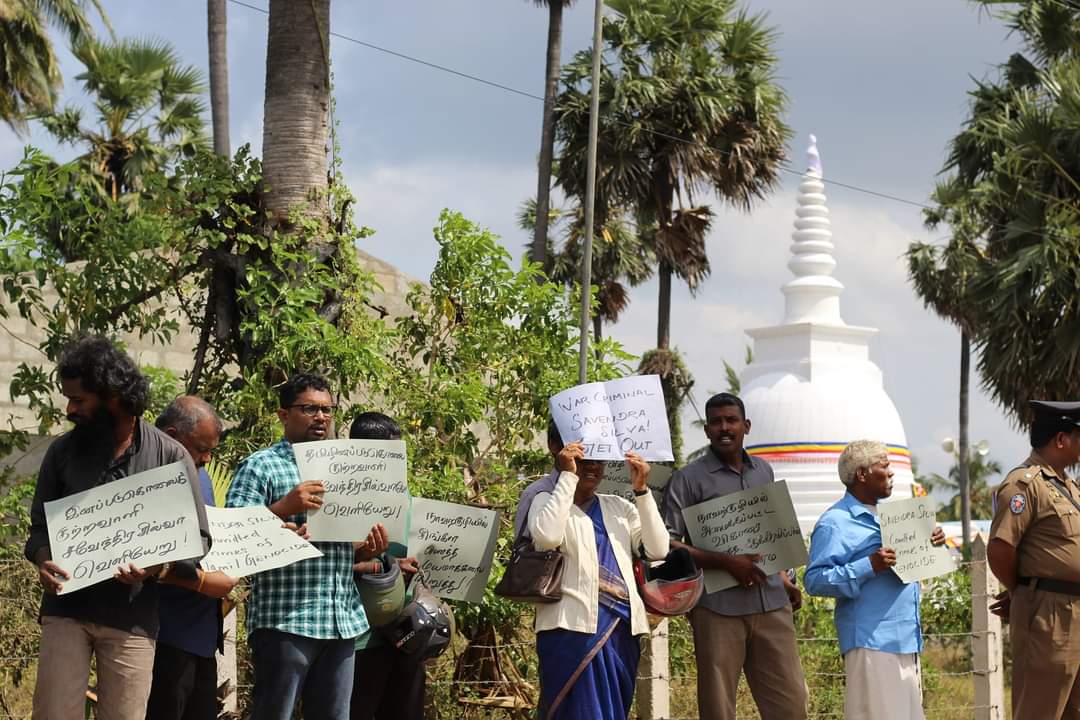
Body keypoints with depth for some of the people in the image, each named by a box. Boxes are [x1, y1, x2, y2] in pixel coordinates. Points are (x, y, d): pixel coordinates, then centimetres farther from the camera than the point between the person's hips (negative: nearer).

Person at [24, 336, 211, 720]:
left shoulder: (171, 456, -2)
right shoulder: (62, 451, 6)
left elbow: (198, 540, 0)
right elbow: (40, 527, 12)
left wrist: (157, 566, -19)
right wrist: (44, 559, -11)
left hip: (132, 616, -1)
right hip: (66, 608, 2)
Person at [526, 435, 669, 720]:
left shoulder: (619, 507, 18)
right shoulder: (546, 501, 5)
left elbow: (657, 549, 5)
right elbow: (547, 536, -19)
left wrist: (641, 490, 0)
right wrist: (568, 475, -13)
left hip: (621, 627, 5)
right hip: (574, 627, -5)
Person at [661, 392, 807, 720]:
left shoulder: (763, 472, 16)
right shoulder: (688, 479, -1)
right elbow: (667, 543, -8)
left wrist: (784, 579, 12)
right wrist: (727, 563, -16)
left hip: (772, 605, 4)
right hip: (718, 607, -4)